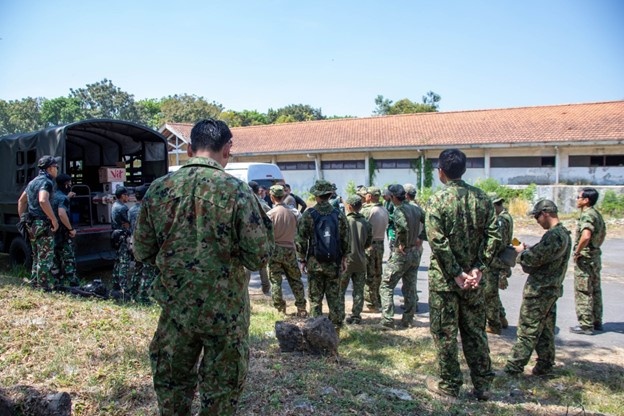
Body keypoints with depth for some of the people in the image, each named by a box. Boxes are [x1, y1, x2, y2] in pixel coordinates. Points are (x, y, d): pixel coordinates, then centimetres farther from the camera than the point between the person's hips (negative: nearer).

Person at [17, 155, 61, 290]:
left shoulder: (33, 181, 17)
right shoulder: (46, 182, -14)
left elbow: (21, 200, 24)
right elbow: (43, 201, -31)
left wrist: (23, 219, 24)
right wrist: (54, 219, -26)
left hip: (32, 225, 9)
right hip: (43, 224, -9)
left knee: (37, 256, 18)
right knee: (46, 256, -3)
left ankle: (35, 281, 26)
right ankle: (46, 285, 1)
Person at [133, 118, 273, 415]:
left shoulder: (158, 189, -4)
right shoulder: (237, 191, -15)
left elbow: (142, 252, 2)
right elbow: (258, 257, -15)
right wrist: (265, 223, 2)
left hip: (175, 308, 3)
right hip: (225, 312, -3)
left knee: (171, 385, 23)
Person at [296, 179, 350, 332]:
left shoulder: (308, 214, -8)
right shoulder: (339, 214, 0)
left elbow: (301, 239, -6)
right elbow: (346, 239, 5)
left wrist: (302, 260, 4)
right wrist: (344, 257, 16)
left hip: (314, 262, -2)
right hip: (334, 263, 2)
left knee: (315, 298, 8)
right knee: (335, 297, 11)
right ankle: (336, 328, 16)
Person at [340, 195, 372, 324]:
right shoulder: (366, 223, 2)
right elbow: (368, 244, 9)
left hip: (346, 260, -4)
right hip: (360, 261, 4)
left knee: (340, 289, 9)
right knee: (358, 291, 11)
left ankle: (339, 315, 11)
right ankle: (356, 316, 14)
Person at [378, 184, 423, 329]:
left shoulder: (399, 209, -16)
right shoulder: (415, 209, 8)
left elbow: (404, 226, -33)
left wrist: (402, 243, -20)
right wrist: (416, 239, 8)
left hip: (402, 253, -7)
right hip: (416, 252, 8)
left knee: (386, 286, 0)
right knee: (410, 287, 13)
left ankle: (387, 320, -5)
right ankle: (408, 320, 20)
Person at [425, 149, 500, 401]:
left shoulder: (437, 201, -13)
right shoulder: (481, 198, 1)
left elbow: (438, 242, -19)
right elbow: (494, 236, -3)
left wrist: (456, 274, -13)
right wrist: (477, 269, -5)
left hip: (444, 278, -4)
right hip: (473, 278, 5)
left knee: (445, 333, 8)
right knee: (475, 331, 16)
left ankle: (449, 385, 19)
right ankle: (482, 385, 25)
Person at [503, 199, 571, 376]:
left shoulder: (553, 235, -21)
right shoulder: (564, 234, 12)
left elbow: (534, 259, -22)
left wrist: (521, 251, -4)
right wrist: (528, 250, 3)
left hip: (539, 290, -10)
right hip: (552, 288, 10)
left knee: (527, 330, -3)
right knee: (545, 330, 16)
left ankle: (514, 367, 3)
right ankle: (545, 365, 24)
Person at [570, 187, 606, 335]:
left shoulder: (587, 215, -21)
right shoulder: (597, 214, 10)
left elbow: (586, 236, -36)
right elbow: (603, 233, 26)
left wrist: (577, 252, -24)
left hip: (585, 258, -10)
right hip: (596, 256, 10)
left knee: (583, 292, -2)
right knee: (595, 290, 17)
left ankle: (586, 325, 3)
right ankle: (597, 322, 27)